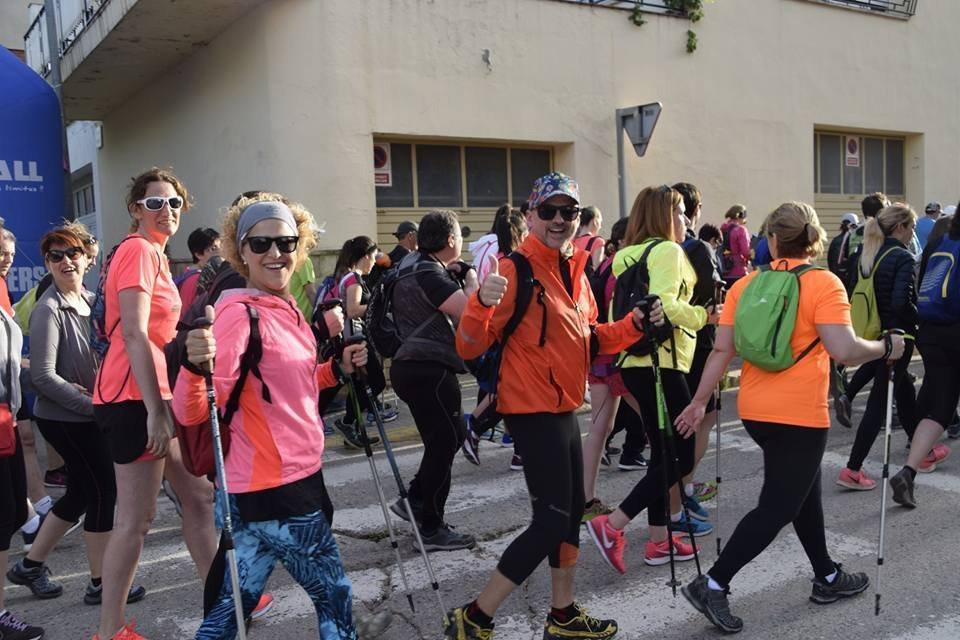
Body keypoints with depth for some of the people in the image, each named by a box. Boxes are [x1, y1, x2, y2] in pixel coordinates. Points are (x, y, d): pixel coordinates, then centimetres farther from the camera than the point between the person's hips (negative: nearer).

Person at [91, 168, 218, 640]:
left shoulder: (153, 254, 18)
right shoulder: (138, 250, -11)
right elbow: (134, 336, -20)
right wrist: (155, 411, -24)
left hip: (155, 396, 10)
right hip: (135, 399, -10)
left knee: (199, 496, 15)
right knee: (136, 517, -3)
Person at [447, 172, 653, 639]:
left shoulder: (575, 272, 10)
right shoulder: (515, 270, -16)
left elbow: (589, 339, 20)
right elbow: (469, 347, -20)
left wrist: (635, 324, 5)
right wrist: (483, 303, -39)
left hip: (562, 409, 9)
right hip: (533, 411, -9)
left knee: (571, 512, 18)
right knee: (551, 521, -7)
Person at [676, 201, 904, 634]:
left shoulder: (745, 285, 3)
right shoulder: (824, 283, -10)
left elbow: (722, 350, 0)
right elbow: (843, 350, -19)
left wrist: (699, 401, 6)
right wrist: (886, 348, 0)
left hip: (755, 410, 6)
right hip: (799, 415, -6)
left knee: (804, 492, 23)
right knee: (776, 509, 1)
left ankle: (827, 578, 38)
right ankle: (712, 584, -3)